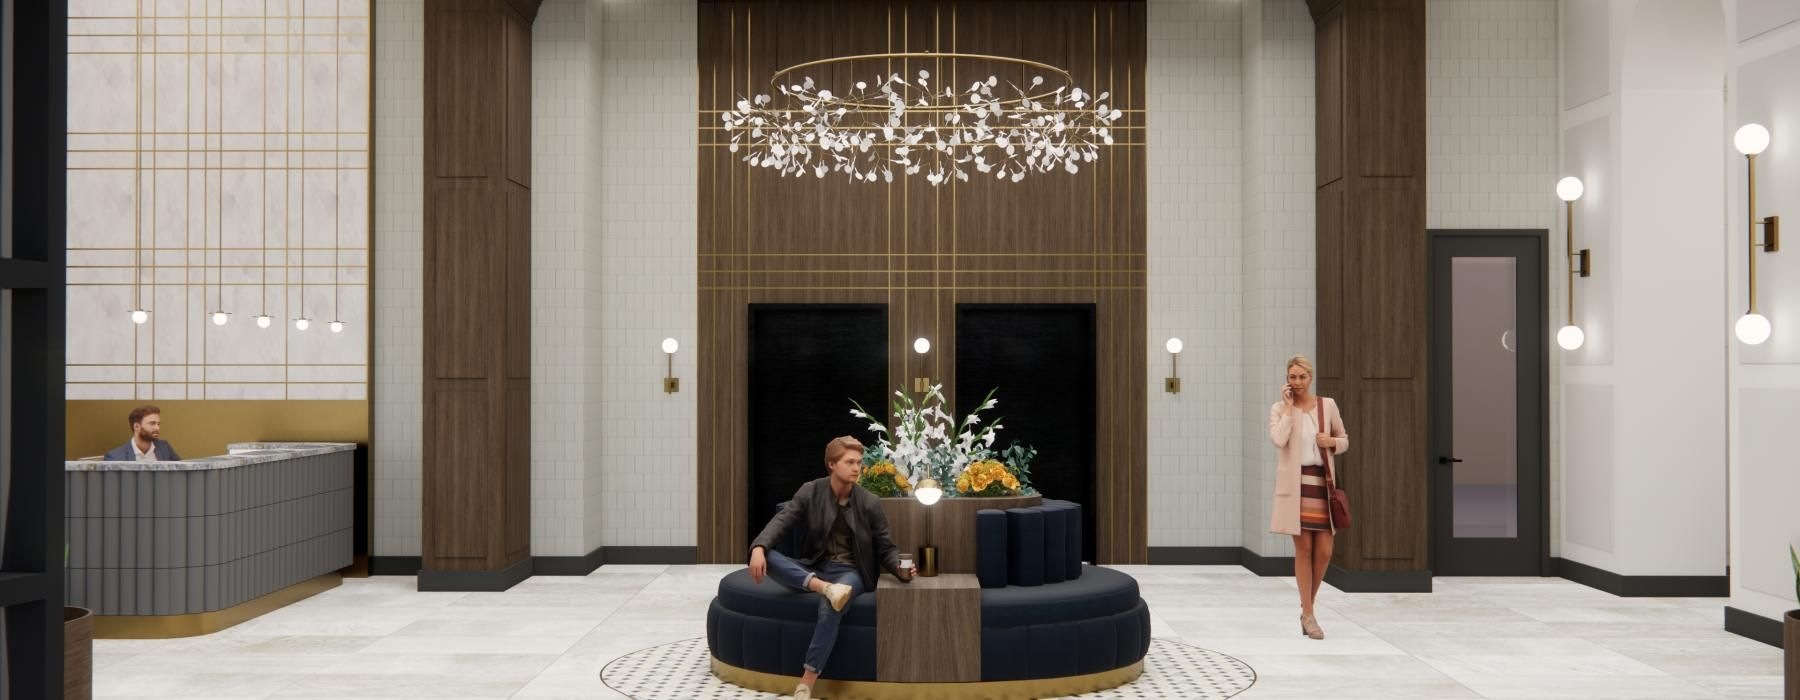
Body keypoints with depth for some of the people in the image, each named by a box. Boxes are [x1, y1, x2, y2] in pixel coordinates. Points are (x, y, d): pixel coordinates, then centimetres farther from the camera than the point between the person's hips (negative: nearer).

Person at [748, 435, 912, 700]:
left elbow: (886, 549, 3)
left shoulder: (870, 503, -2)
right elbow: (780, 521, -13)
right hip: (812, 569, 2)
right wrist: (759, 547, -34)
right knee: (765, 556, -25)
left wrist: (900, 569, -21)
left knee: (831, 605, -38)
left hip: (849, 572, -2)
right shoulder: (810, 492, -1)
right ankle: (822, 587, -38)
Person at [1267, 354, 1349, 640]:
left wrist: (1331, 442, -5)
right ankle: (1308, 615, 9)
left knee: (1324, 551, 1)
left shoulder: (1328, 405, 8)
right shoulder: (1279, 409, 1)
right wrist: (1289, 407, -12)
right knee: (1303, 548, -1)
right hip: (1295, 484, -3)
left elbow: (1344, 441, 17)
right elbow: (1279, 440, -17)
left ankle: (1307, 609, 21)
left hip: (1322, 482, 3)